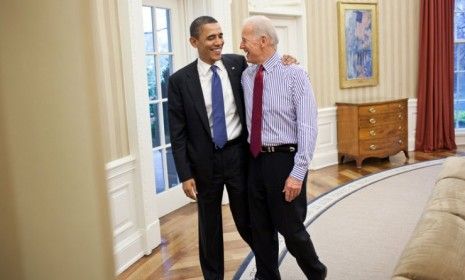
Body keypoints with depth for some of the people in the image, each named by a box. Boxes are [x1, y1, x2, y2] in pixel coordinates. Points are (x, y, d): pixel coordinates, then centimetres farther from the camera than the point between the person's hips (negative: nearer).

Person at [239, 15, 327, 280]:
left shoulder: (294, 74, -10)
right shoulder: (246, 76, 6)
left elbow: (308, 127, -14)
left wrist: (297, 173, -19)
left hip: (285, 160, -5)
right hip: (256, 160, 5)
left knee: (290, 228, 6)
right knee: (260, 228, 14)